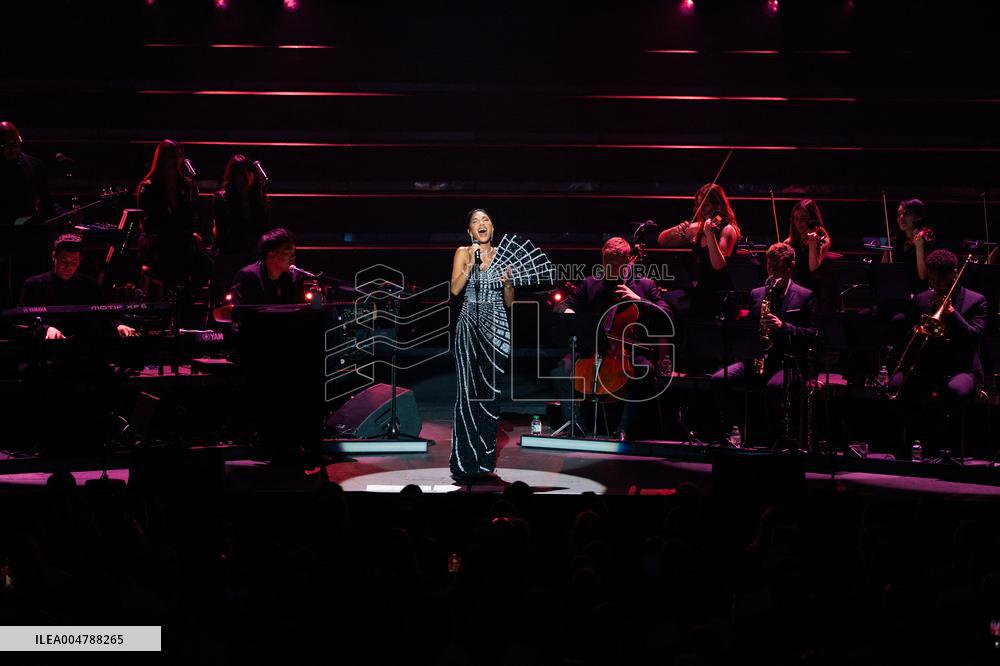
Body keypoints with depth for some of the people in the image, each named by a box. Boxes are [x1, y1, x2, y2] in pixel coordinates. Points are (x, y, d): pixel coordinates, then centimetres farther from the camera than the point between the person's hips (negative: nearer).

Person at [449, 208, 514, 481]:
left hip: (496, 326, 2)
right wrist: (471, 262, -17)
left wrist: (507, 281, -8)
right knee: (469, 390, -6)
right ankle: (466, 461, -3)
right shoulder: (463, 253, 5)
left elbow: (509, 302, 11)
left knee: (491, 391, 1)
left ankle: (486, 460, 7)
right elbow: (455, 289, -9)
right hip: (469, 325, -2)